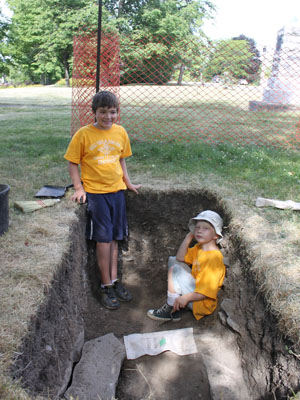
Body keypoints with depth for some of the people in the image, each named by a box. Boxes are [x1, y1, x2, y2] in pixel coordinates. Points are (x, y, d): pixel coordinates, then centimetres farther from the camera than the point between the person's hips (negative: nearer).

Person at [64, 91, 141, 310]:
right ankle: (106, 286, 12)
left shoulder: (120, 132, 5)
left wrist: (128, 183, 12)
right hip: (95, 191, -4)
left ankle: (114, 280, 24)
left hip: (117, 189, 4)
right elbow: (73, 163, -2)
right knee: (104, 238, -3)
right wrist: (79, 188, -10)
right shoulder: (83, 134, -7)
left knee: (115, 237, 10)